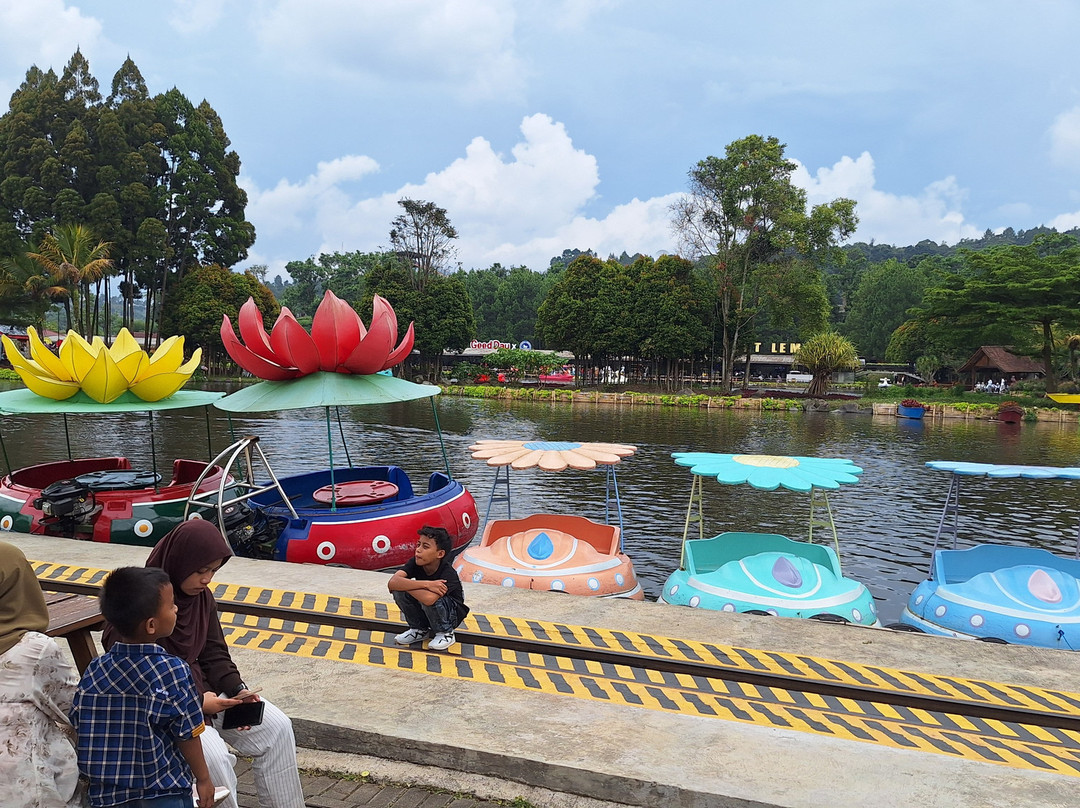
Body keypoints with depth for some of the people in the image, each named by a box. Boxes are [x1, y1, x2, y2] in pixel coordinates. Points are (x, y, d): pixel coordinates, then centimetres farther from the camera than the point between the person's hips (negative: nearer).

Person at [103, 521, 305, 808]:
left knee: (277, 727, -5)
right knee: (214, 757, -30)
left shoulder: (202, 596, 1)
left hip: (201, 688, 7)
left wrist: (237, 690, -10)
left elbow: (214, 654, 8)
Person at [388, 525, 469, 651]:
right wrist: (425, 584, -38)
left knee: (428, 599, -36)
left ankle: (445, 633, -6)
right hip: (425, 612, 5)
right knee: (399, 591, -20)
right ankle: (420, 629, 3)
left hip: (452, 615, -5)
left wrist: (405, 584, -31)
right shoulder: (415, 563, -16)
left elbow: (429, 599, -47)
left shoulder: (448, 574, -30)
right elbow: (392, 583, -31)